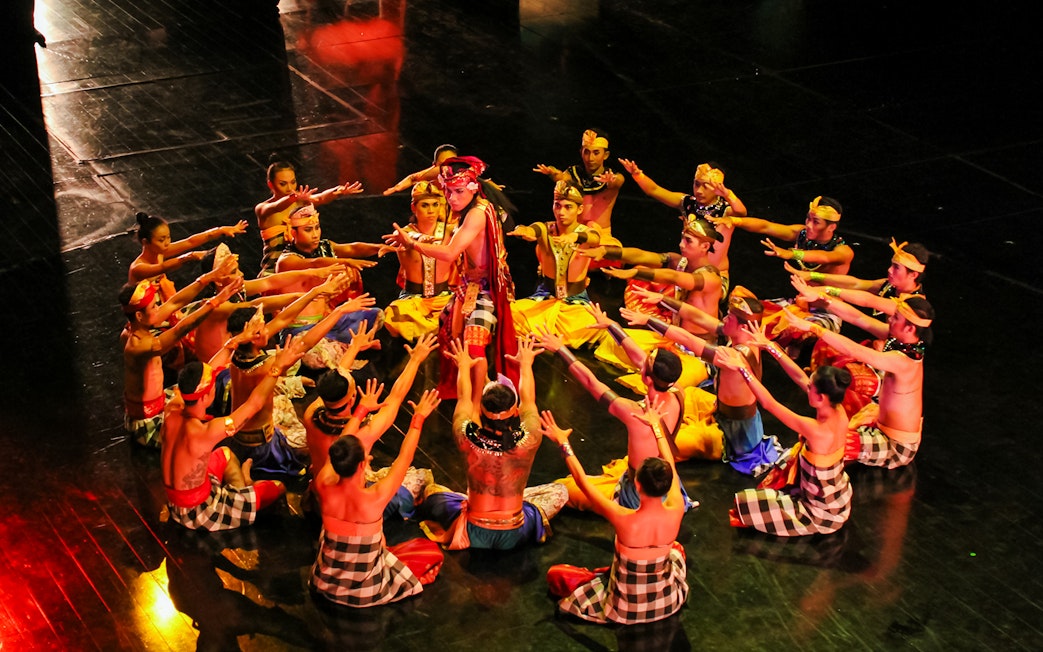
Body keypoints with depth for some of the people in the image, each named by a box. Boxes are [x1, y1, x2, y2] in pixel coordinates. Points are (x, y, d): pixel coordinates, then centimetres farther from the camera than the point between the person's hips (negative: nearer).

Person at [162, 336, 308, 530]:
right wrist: (278, 367, -15)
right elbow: (255, 403, -25)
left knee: (225, 453, 28)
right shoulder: (204, 433, -34)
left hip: (175, 503, 7)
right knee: (278, 487, 8)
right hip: (199, 513, -7)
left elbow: (197, 377, 2)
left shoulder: (171, 413, -15)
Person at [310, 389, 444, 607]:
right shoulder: (375, 498, -31)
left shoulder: (324, 488, -20)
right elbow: (404, 457, -16)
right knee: (435, 554, 16)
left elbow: (339, 450, -1)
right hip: (366, 592, -3)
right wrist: (419, 418, -5)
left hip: (326, 585, 3)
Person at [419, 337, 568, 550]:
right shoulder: (528, 441, -23)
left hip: (474, 535, 0)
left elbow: (464, 399, -2)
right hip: (514, 537, 0)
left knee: (432, 491, 23)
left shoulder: (469, 440, -23)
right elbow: (528, 400, -1)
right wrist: (525, 365, 17)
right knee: (559, 492, 23)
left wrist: (464, 366, 17)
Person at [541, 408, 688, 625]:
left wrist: (563, 443, -9)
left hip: (625, 608, -4)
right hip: (667, 602, 4)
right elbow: (670, 467, -3)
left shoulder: (624, 519, -33)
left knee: (554, 574, 12)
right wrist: (656, 427, 10)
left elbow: (582, 481, -20)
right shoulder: (675, 512, -23)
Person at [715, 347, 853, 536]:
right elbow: (800, 377, -8)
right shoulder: (839, 412, -16)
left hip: (823, 514, -7)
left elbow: (769, 404, -30)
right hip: (838, 497, 7)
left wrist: (742, 369, -26)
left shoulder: (817, 431, -37)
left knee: (745, 502, -1)